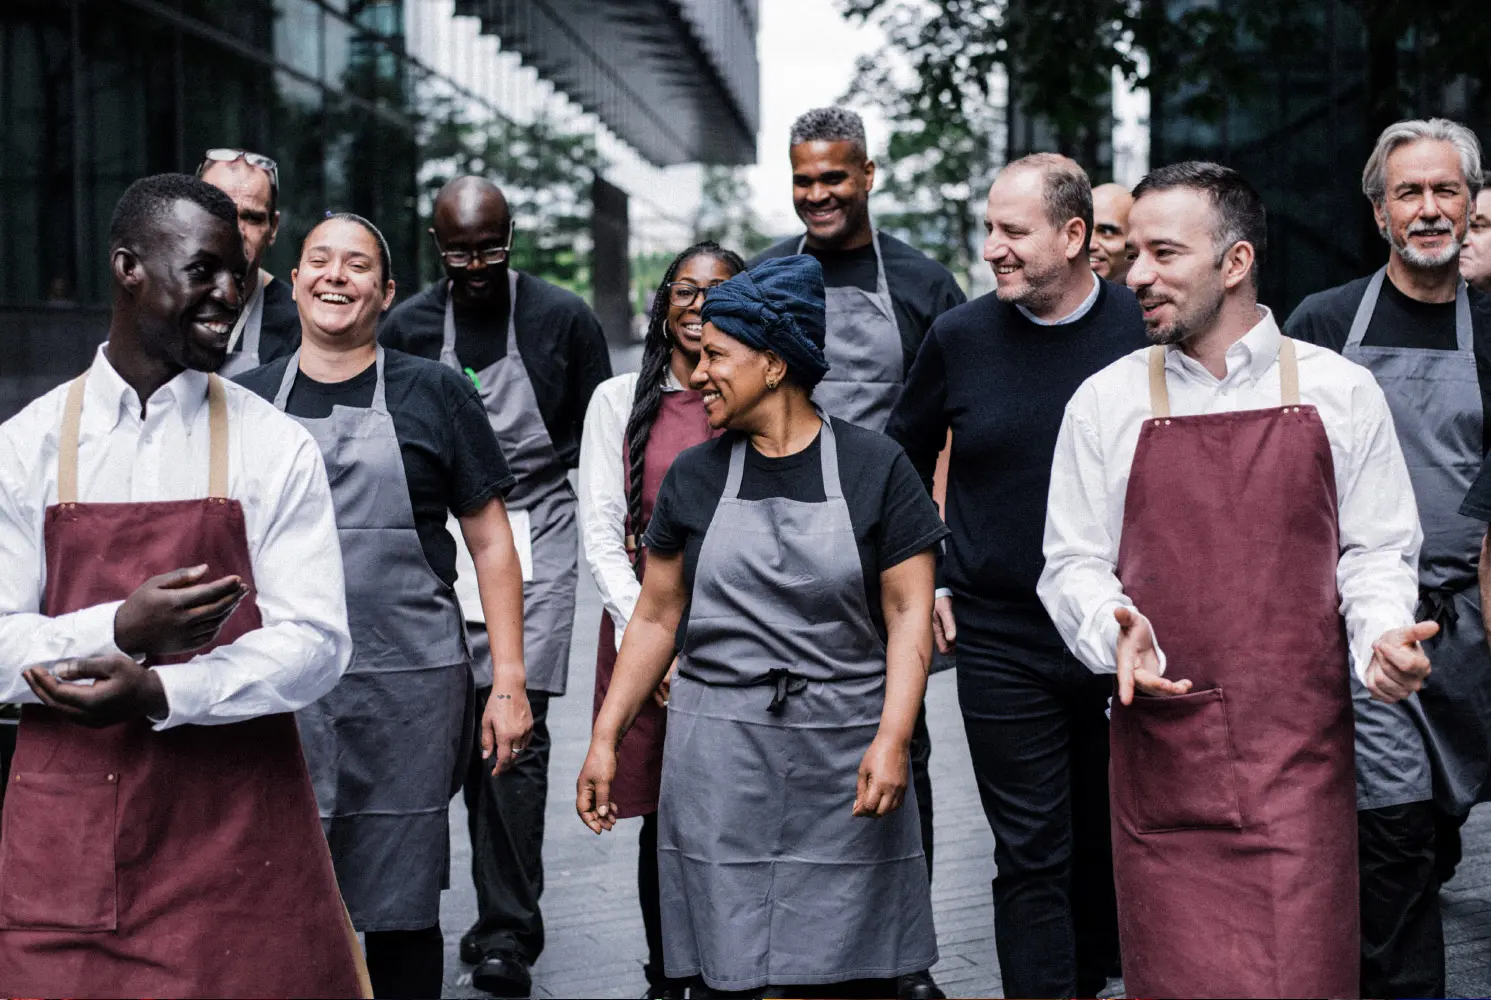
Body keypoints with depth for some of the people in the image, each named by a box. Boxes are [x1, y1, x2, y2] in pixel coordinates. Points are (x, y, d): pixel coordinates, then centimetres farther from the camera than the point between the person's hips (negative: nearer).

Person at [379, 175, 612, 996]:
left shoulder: (562, 318, 1)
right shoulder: (408, 327, 6)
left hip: (534, 536, -2)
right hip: (441, 544, 2)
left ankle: (506, 931, -8)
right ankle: (505, 916, 15)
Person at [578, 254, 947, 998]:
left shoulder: (874, 468, 1)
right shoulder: (694, 477, 9)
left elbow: (908, 614, -3)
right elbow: (655, 618, 13)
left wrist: (892, 739, -13)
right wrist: (604, 738, 8)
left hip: (843, 761, -2)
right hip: (720, 766, 2)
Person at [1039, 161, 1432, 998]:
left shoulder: (1339, 392, 6)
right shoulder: (1106, 402, 6)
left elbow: (1376, 551, 9)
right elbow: (1073, 563, 8)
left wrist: (1381, 634, -10)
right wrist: (1116, 632, -11)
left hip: (1301, 755, -1)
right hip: (1162, 749, 1)